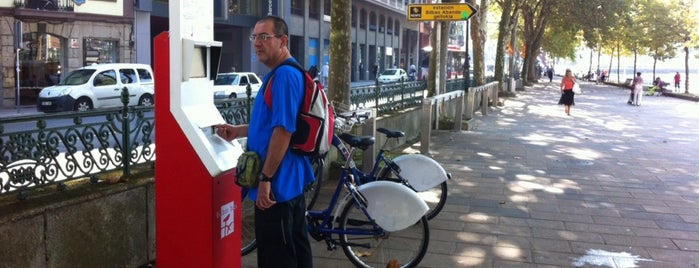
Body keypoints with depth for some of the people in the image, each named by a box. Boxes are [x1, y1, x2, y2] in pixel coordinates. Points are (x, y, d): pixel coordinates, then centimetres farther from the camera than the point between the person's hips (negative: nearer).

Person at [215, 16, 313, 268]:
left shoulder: (284, 75, -19)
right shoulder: (283, 73, 14)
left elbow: (283, 130, -24)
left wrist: (265, 179, -22)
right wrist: (238, 131, 15)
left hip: (277, 182, -11)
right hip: (290, 179, 11)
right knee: (296, 246, 18)